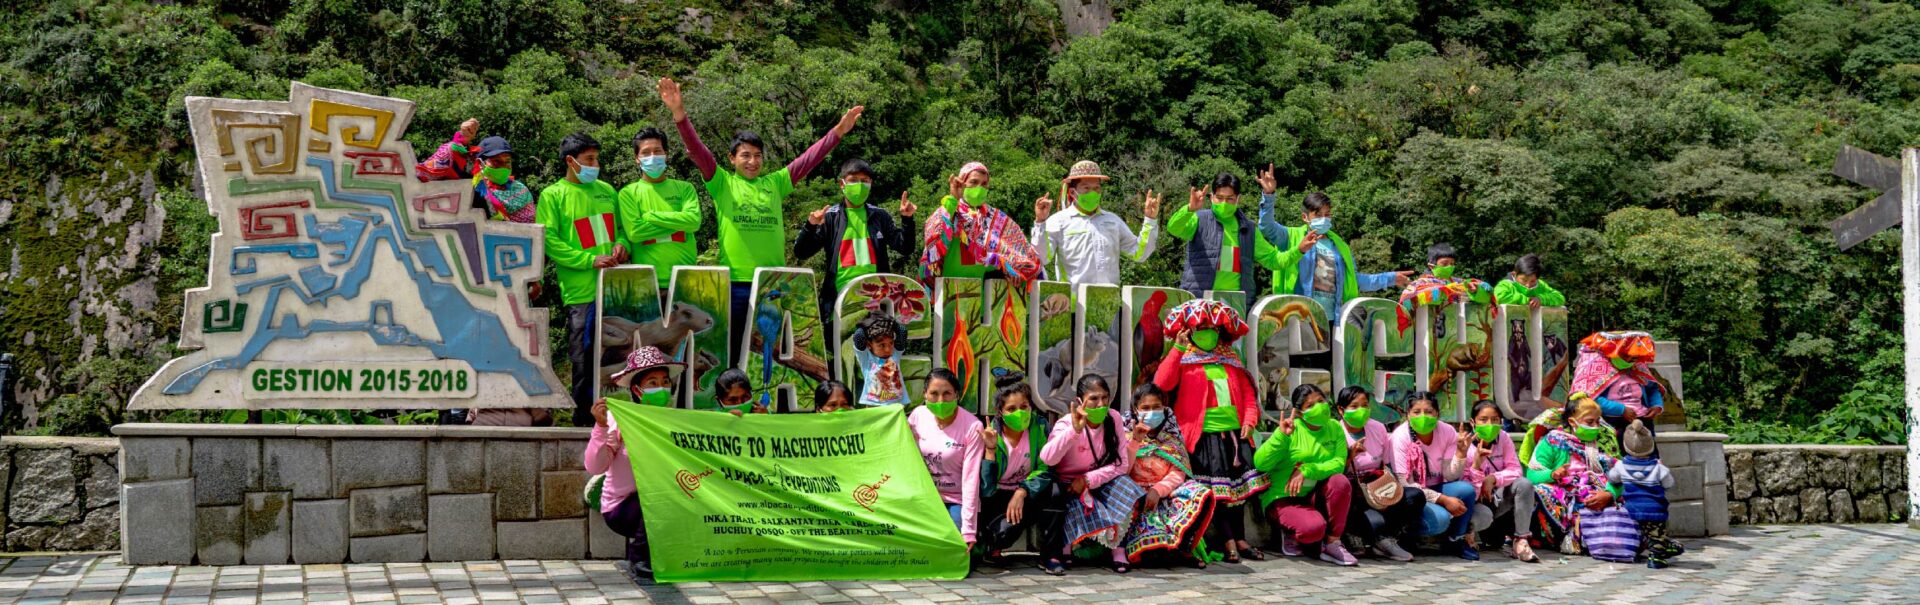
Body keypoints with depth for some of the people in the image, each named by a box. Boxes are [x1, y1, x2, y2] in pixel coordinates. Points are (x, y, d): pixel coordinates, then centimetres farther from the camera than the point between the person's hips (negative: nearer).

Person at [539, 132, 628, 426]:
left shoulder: (606, 190, 17)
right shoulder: (552, 195, 1)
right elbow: (549, 241, -7)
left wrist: (621, 244, 0)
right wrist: (590, 260, -14)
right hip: (581, 290, -4)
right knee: (584, 357, -2)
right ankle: (584, 416, 8)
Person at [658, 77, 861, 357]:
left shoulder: (775, 183, 12)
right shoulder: (722, 183, 5)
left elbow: (808, 159, 8)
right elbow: (697, 150, -6)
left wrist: (838, 131, -1)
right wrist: (679, 113, -19)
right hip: (734, 281, -3)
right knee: (735, 347, 4)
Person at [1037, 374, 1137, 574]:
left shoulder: (1113, 419, -7)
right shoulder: (1067, 424, -18)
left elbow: (1122, 463, -12)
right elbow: (1047, 459, -36)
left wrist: (1088, 479, -23)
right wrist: (1075, 430, -44)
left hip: (1100, 482, 3)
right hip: (1068, 486, -3)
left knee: (1124, 488, -26)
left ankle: (1118, 550, -10)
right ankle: (1054, 551, -10)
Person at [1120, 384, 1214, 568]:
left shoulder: (1172, 437, 12)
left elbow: (1178, 473, 0)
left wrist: (1158, 490, -18)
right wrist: (1136, 441, -15)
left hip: (1166, 491, 3)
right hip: (1137, 493, -3)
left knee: (1202, 494, -26)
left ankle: (1177, 545, -25)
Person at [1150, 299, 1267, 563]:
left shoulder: (1230, 363, 19)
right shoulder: (1184, 361, 2)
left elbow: (1248, 394, 18)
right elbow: (1162, 383, -15)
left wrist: (1249, 421, 2)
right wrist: (1177, 348, -17)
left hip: (1235, 432, 5)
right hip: (1204, 434, -5)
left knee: (1240, 485, 7)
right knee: (1216, 489, -8)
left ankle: (1241, 539, 16)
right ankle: (1228, 542, -5)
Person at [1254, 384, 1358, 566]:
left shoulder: (1334, 428, 1)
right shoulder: (1291, 429, -11)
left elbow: (1338, 464, -15)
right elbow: (1260, 463, -21)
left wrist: (1307, 470, -28)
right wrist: (1281, 435, -30)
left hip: (1314, 496, 4)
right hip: (1283, 497, -4)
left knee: (1341, 481, -26)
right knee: (1314, 527, -33)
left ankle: (1332, 544, -13)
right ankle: (1289, 533, 4)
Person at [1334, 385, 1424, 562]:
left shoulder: (1378, 428, 9)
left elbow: (1386, 465, 17)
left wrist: (1394, 483, -4)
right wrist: (1350, 456, -20)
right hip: (1352, 496, -6)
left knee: (1416, 496, -20)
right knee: (1376, 522, -37)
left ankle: (1383, 540, -11)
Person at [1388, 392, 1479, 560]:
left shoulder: (1447, 432, -5)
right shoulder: (1401, 437, -16)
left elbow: (1450, 477, -7)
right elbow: (1405, 484, -19)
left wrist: (1461, 452, -24)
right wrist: (1443, 500, -24)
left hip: (1436, 488, 5)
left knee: (1466, 490, -26)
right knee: (1440, 518, -33)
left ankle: (1455, 540, -3)